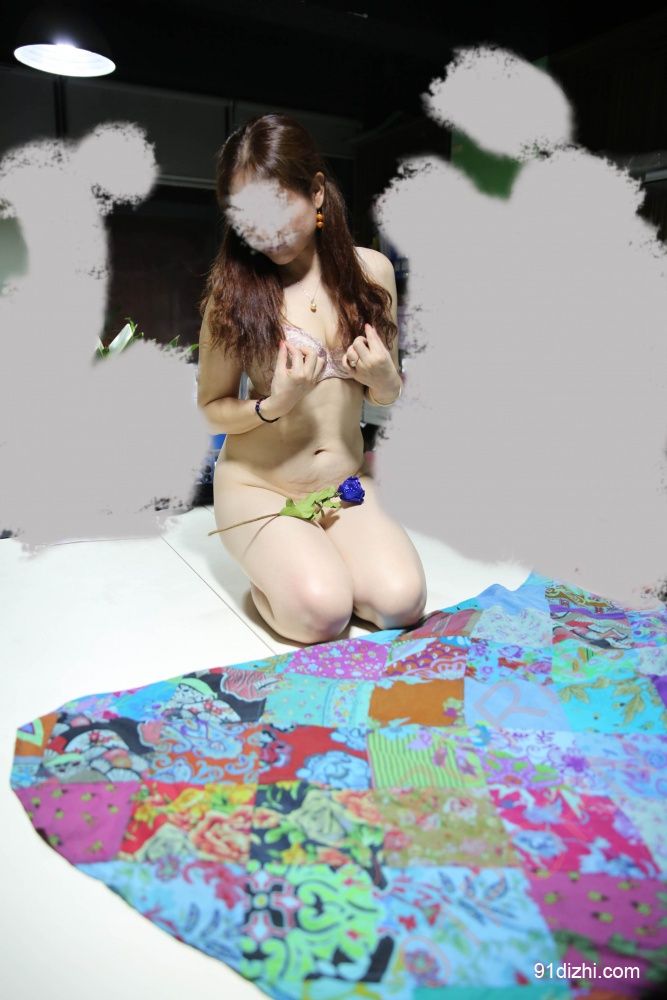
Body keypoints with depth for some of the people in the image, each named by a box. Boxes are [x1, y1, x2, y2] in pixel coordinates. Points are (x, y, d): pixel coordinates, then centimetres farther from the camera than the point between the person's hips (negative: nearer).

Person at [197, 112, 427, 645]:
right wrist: (274, 406, -22)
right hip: (258, 485, -2)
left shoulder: (370, 269, -1)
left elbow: (387, 395, 8)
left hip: (347, 483, 3)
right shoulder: (233, 286, -8)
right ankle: (272, 568, 10)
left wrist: (382, 376, -15)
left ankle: (316, 555, 12)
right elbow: (212, 409, -3)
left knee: (401, 602, -18)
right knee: (321, 611, -24)